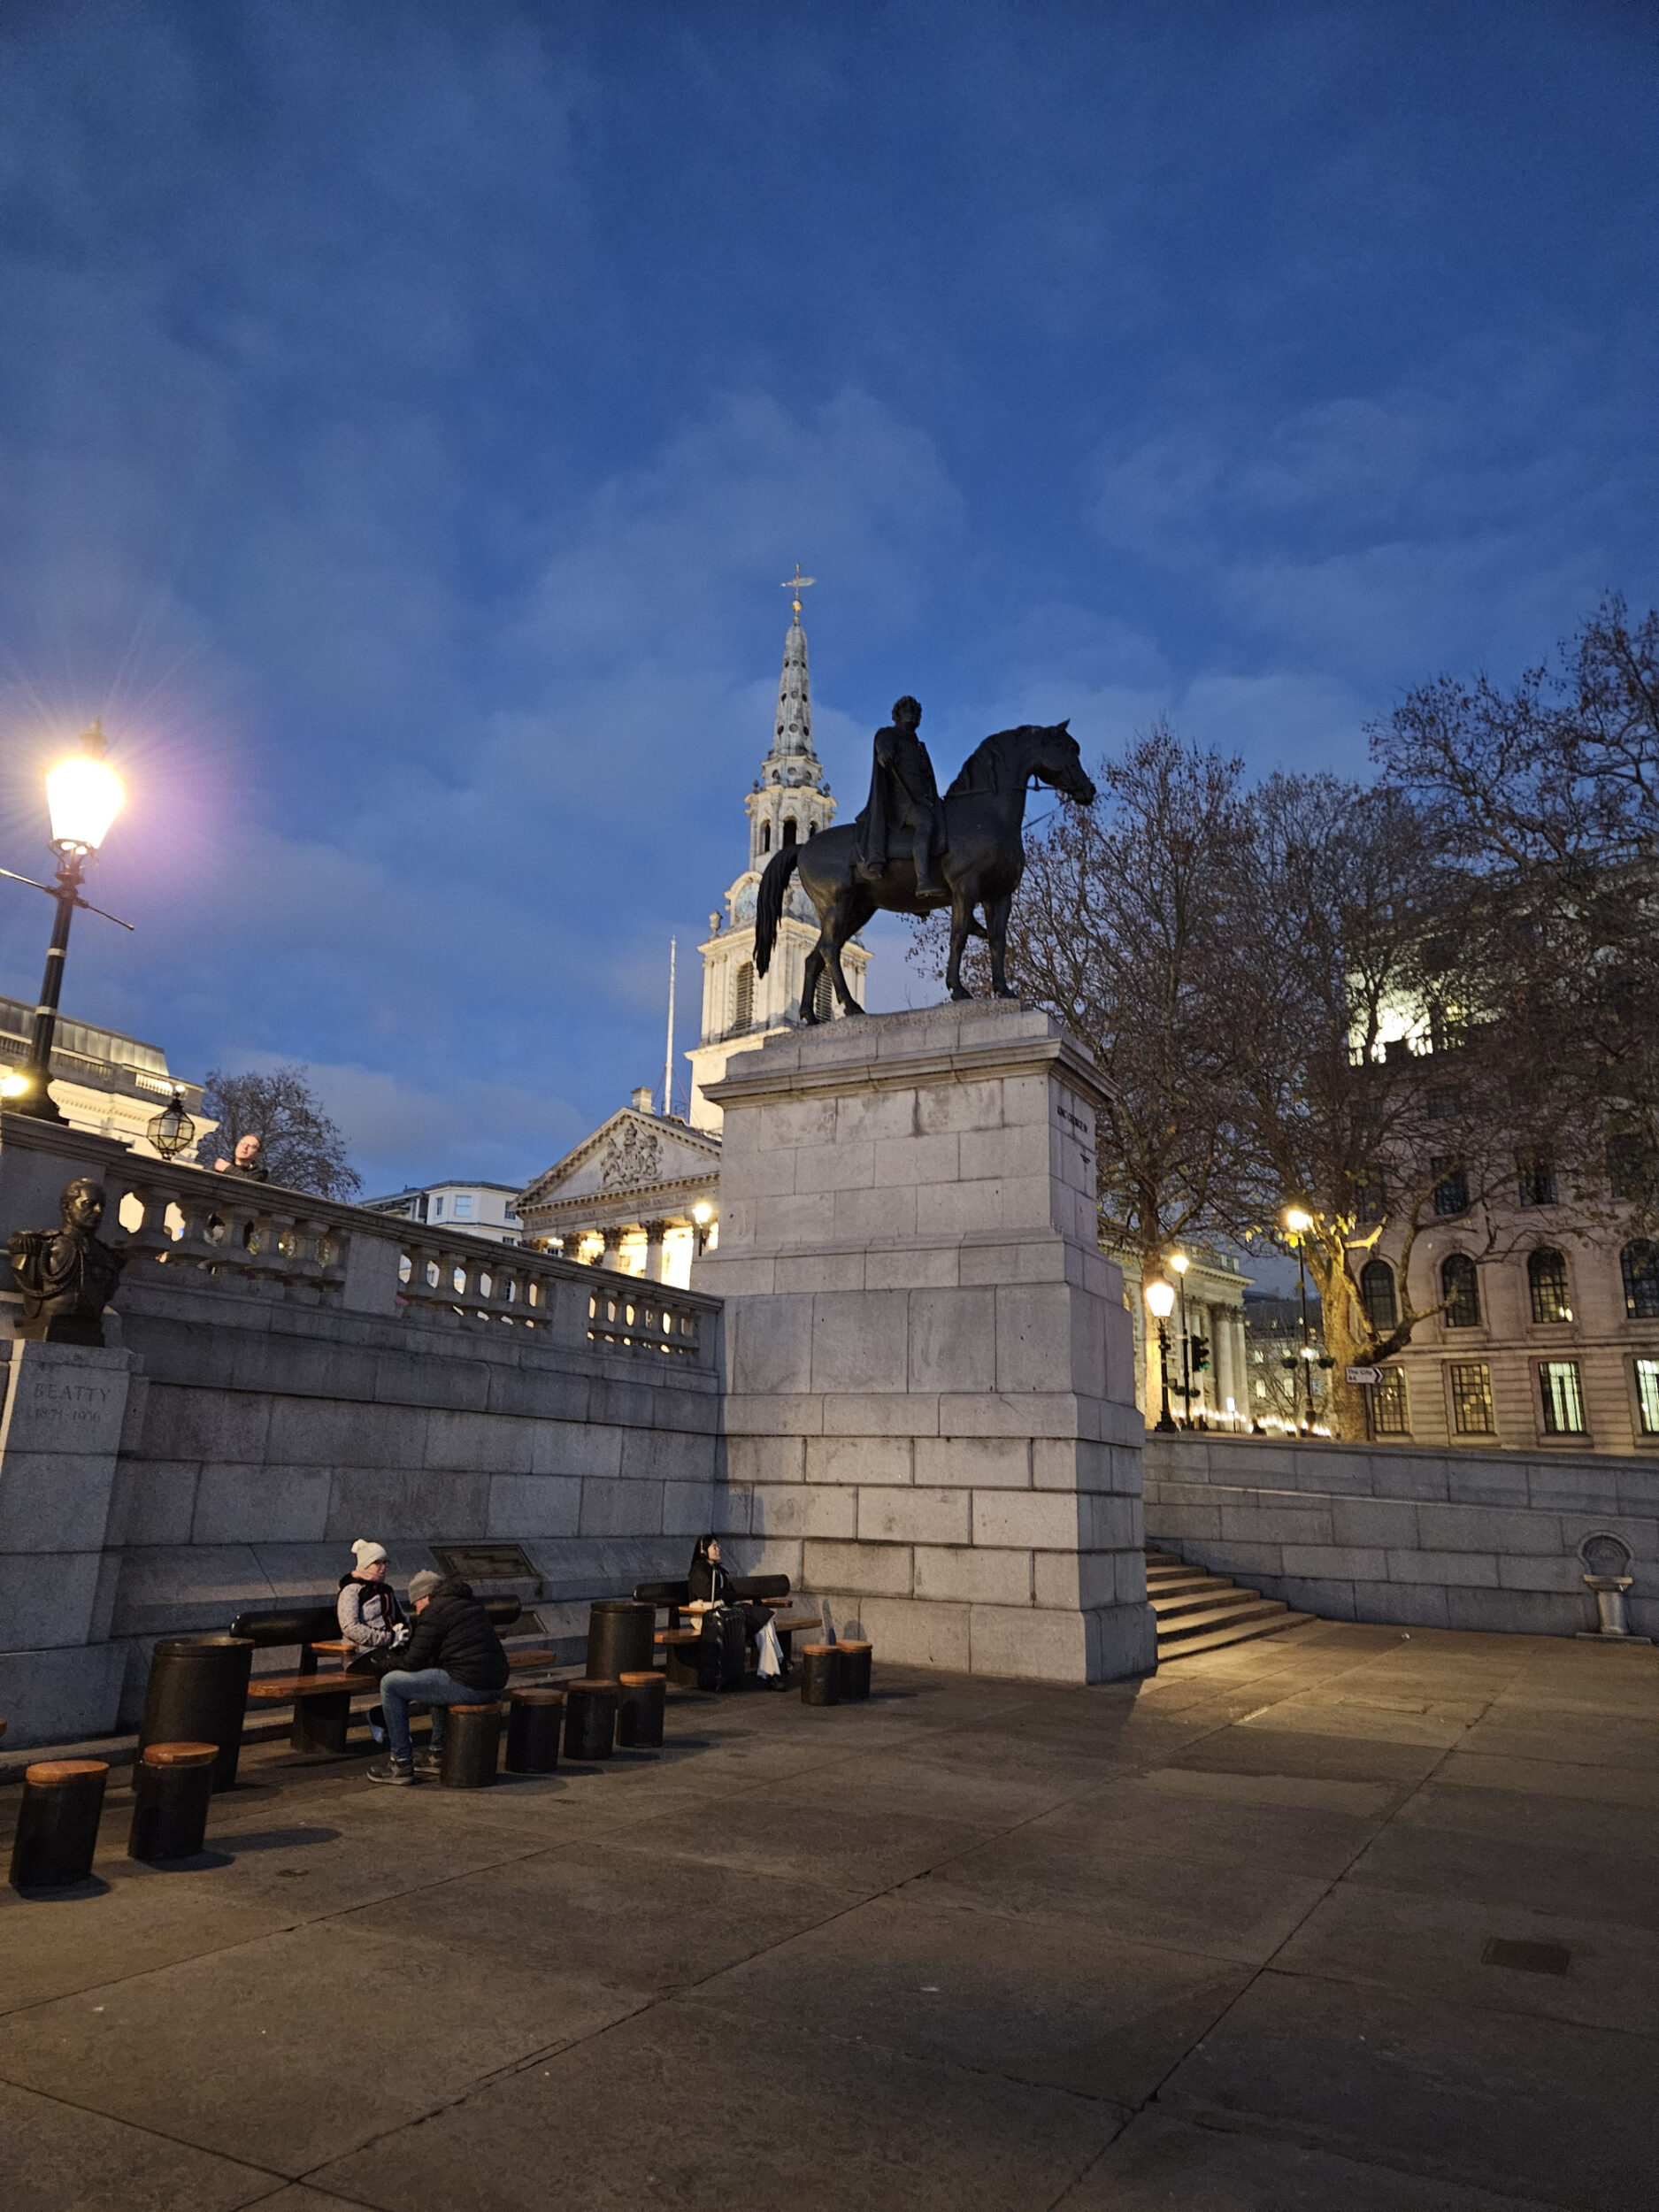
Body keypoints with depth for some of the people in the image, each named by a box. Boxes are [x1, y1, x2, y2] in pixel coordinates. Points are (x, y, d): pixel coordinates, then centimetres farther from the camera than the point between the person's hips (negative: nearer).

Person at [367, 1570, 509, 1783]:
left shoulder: (434, 1612, -6)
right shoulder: (472, 1603, 20)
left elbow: (414, 1663, -6)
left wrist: (394, 1663, 16)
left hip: (470, 1686, -9)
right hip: (496, 1684, 9)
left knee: (390, 1684, 2)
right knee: (439, 1680, 38)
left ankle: (401, 1763, 6)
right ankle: (439, 1753, 39)